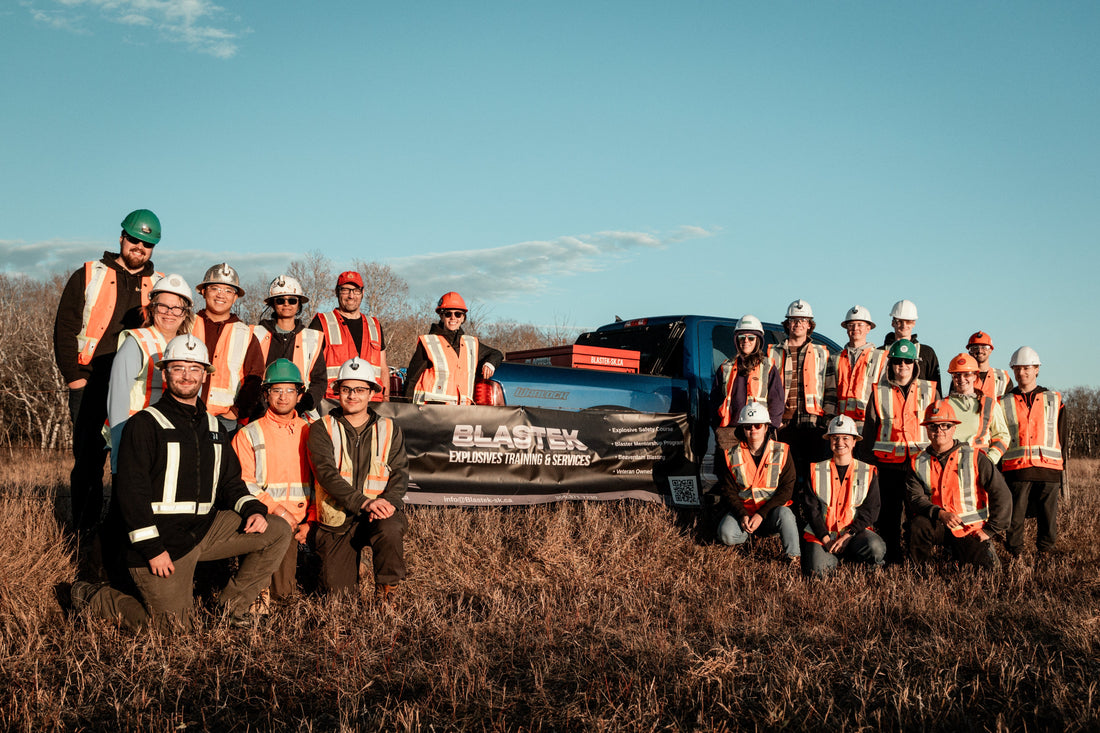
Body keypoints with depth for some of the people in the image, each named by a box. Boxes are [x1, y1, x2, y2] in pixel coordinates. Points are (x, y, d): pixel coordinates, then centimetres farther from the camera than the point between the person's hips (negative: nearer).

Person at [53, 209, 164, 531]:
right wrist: (74, 376, -3)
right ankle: (84, 534, 5)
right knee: (87, 461, -1)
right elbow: (65, 328, 7)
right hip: (90, 385, -1)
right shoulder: (89, 276, 11)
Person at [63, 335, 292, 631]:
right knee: (173, 628, -5)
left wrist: (253, 508, -2)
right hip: (160, 537, -6)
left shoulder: (214, 427, 14)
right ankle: (92, 597, 15)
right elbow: (130, 493, -13)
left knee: (279, 532, -3)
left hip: (206, 527, 6)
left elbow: (229, 481, 19)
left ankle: (233, 602, 9)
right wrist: (152, 549, -18)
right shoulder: (144, 424, -8)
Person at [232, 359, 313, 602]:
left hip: (300, 520, 3)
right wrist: (277, 510, -13)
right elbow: (243, 483, -3)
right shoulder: (248, 435, 7)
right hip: (265, 517, -3)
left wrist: (310, 521, 2)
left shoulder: (308, 433, 16)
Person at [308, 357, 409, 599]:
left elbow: (400, 473, 0)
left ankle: (386, 590, -10)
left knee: (390, 530, -35)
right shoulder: (322, 429, 0)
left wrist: (389, 501, -23)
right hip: (338, 517, 0)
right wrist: (364, 503, -26)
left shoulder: (390, 430, 8)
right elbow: (327, 474, -13)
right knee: (338, 590, -6)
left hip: (380, 514, 0)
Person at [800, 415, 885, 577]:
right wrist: (826, 539, -12)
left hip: (854, 531, 0)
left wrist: (847, 536, -13)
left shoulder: (869, 472, 8)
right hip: (821, 534, 0)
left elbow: (870, 511, 0)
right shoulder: (816, 471, 9)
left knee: (876, 548, -32)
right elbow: (811, 509, 2)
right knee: (817, 570, -28)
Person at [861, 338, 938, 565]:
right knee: (891, 510, 4)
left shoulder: (929, 391, 7)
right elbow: (869, 427, 8)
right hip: (889, 461, 0)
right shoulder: (879, 392, 6)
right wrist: (867, 461, 5)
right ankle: (892, 559, 13)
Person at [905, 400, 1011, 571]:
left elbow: (1002, 496, -3)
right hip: (938, 525, 1)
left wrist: (990, 530, -6)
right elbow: (915, 498, -8)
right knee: (919, 524, -31)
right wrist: (940, 514, -27)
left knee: (986, 566, -21)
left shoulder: (974, 458, -3)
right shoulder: (919, 463, 3)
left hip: (970, 530, -1)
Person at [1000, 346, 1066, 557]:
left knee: (1048, 523, 3)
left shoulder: (1054, 400, 12)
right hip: (1016, 470, -1)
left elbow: (1062, 438, 13)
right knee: (1014, 521, -1)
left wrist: (1062, 476, 8)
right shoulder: (1004, 403, 10)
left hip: (1048, 469, 1)